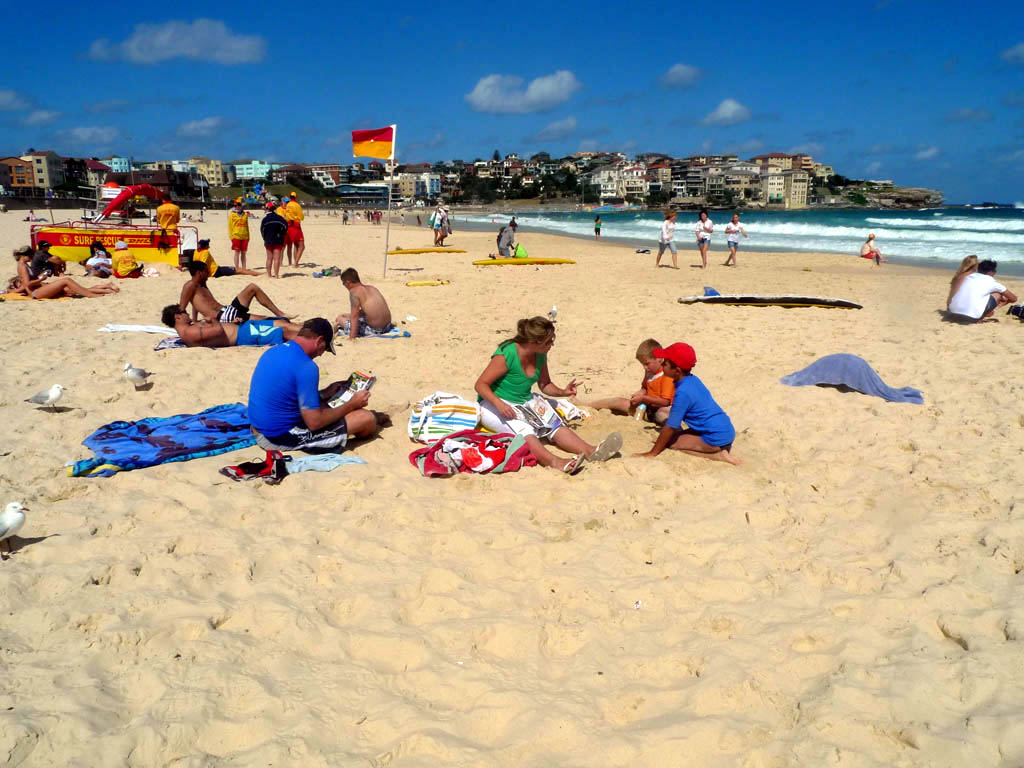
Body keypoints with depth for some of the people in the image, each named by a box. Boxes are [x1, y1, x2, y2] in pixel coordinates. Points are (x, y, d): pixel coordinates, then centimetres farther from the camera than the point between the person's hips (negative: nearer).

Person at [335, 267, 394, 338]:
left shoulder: (354, 291, -11)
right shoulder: (371, 288, 12)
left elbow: (354, 316, -16)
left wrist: (352, 336, -17)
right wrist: (348, 315, 34)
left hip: (373, 329, -8)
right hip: (386, 326, 8)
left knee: (340, 318, 7)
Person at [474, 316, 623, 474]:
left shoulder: (540, 355, 0)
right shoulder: (506, 355, -22)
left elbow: (545, 384, 13)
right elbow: (480, 385, -19)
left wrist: (562, 392, -7)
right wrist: (499, 404, -34)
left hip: (525, 402, 7)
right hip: (494, 404, -7)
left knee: (555, 425, -18)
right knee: (523, 429, -35)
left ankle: (591, 452, -37)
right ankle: (554, 462, -58)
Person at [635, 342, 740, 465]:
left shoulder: (683, 392, -22)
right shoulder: (692, 380, 6)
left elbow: (670, 427, -17)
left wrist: (652, 453, -9)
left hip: (717, 439, -9)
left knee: (671, 443, -6)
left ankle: (717, 455, -10)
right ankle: (721, 450, 8)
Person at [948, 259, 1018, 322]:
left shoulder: (969, 276, 22)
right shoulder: (991, 282, 9)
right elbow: (1014, 298, 18)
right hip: (973, 315, -6)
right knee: (999, 295, 15)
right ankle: (980, 318, 7)